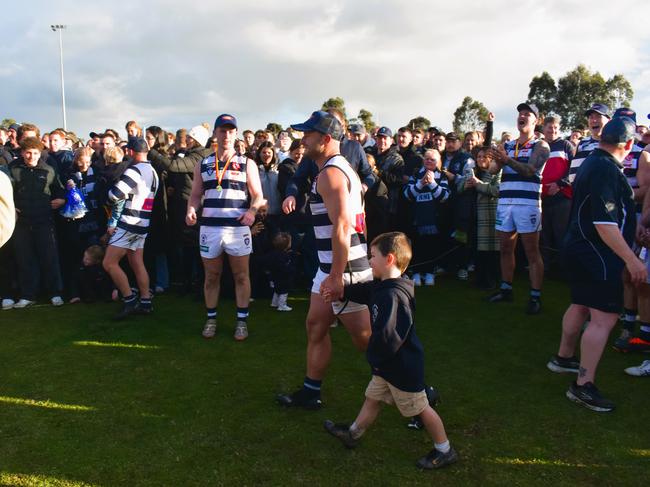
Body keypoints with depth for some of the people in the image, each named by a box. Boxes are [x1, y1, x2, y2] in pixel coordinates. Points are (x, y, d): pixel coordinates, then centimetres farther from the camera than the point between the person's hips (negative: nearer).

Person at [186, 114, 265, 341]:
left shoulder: (247, 164, 3)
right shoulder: (203, 165, 10)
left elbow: (258, 195, 1)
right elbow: (195, 195, 11)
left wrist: (252, 211, -19)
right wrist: (191, 210, -10)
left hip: (238, 228, -2)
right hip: (209, 228, 2)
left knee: (241, 275, 4)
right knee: (211, 276, 11)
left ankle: (242, 320, 15)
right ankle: (211, 318, 24)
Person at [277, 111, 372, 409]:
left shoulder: (330, 173, -16)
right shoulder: (341, 167, 16)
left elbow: (342, 226, -25)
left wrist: (336, 276, -25)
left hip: (344, 268, -10)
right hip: (330, 267, 10)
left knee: (364, 336, 1)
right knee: (315, 326, 15)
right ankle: (310, 393, 27)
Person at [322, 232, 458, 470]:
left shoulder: (393, 296, -32)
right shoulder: (382, 286, 0)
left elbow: (387, 336, -35)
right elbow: (365, 290, 23)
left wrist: (375, 357, -19)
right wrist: (341, 292, 25)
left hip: (403, 366, -9)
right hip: (387, 364, 10)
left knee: (421, 407, 7)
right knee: (372, 398, 23)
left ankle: (444, 451, 25)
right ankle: (352, 434, 41)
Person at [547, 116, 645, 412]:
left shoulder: (592, 162, 11)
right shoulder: (606, 170, -21)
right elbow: (605, 223, -27)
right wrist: (631, 259, -25)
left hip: (579, 249, 11)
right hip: (597, 254, -11)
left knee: (581, 305, 23)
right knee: (604, 318, -9)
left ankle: (563, 358, 38)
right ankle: (583, 385, -6)